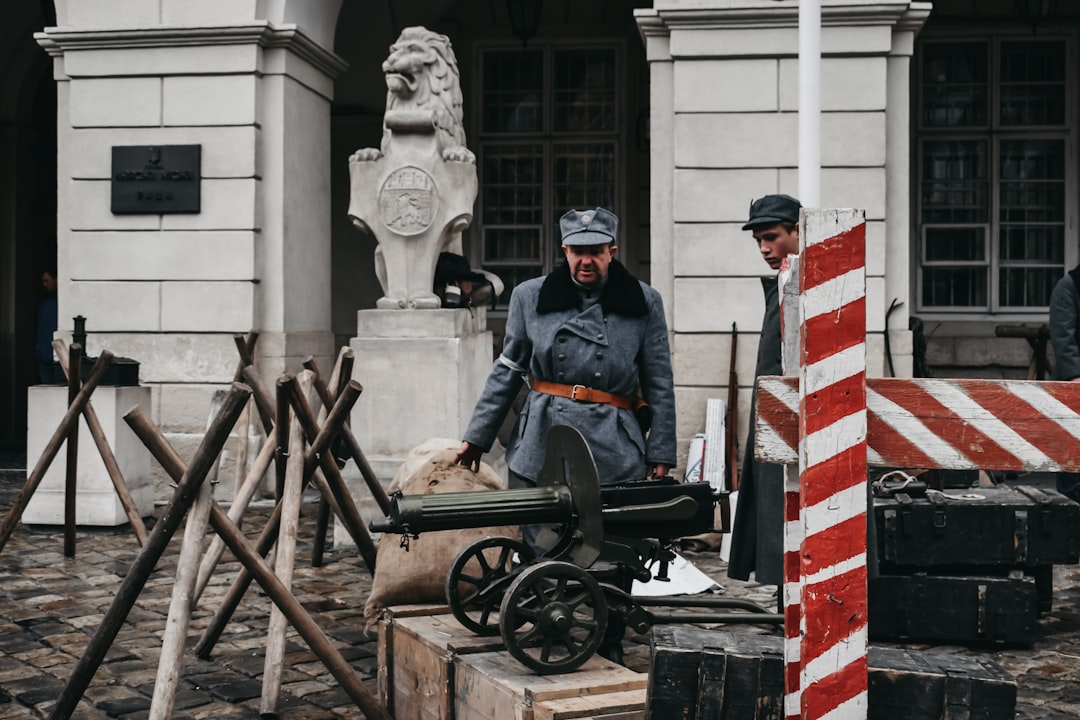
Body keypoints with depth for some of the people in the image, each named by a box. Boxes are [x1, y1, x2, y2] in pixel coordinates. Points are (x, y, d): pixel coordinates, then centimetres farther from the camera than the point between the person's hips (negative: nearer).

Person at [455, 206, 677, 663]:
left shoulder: (643, 303, 8)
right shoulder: (530, 297, 10)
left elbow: (659, 385, 11)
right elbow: (507, 372, 16)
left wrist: (660, 453, 6)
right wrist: (478, 436, 15)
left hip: (615, 453, 0)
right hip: (541, 446, 1)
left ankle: (609, 653, 19)